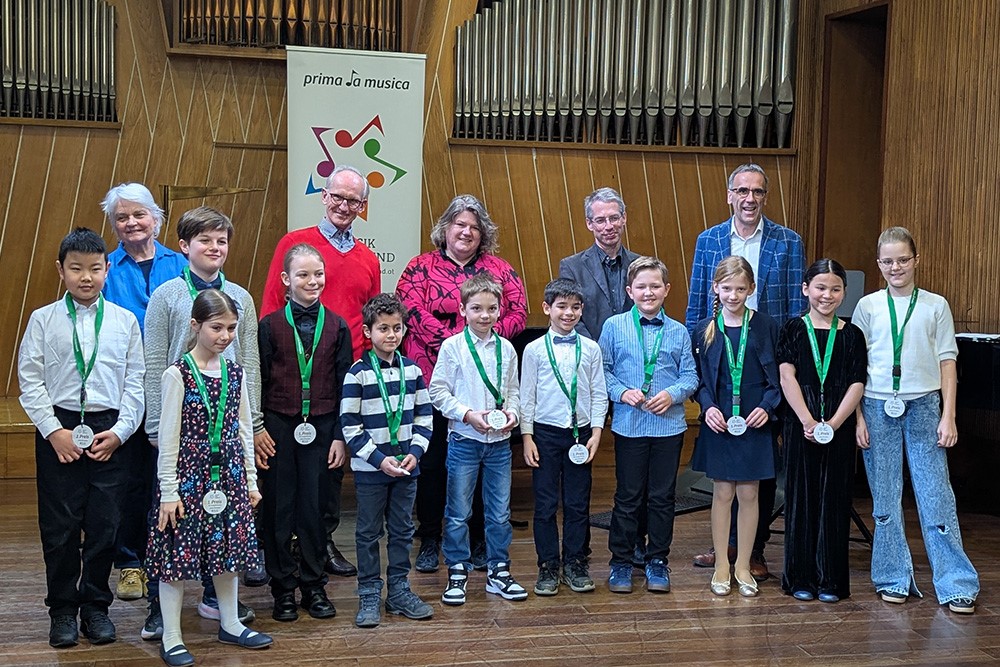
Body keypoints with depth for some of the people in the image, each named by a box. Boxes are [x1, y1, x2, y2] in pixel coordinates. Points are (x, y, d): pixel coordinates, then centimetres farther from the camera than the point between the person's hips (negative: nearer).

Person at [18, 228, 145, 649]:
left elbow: (135, 383, 4)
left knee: (104, 526, 5)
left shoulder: (124, 321, 4)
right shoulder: (43, 320, 2)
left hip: (109, 431, 1)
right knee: (59, 527, 5)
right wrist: (54, 430, -9)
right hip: (58, 429, -1)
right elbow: (30, 381, -1)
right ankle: (62, 610, 19)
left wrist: (119, 432, -5)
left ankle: (95, 606, 21)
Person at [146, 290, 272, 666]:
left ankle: (230, 625, 29)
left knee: (228, 549, 14)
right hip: (189, 472, -5)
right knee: (179, 551, 1)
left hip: (229, 474, 5)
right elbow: (167, 436, -10)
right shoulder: (178, 374, -10)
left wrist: (251, 480, 12)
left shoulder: (236, 373, 6)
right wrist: (168, 492, -11)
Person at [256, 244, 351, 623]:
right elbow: (258, 383, 0)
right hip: (279, 426, -1)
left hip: (321, 426, 1)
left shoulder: (336, 326, 3)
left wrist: (340, 436, 1)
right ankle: (283, 589, 17)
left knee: (314, 507, 6)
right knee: (278, 509, 5)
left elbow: (343, 384, 5)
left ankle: (314, 587, 20)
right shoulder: (270, 326, -1)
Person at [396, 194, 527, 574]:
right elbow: (413, 310, -10)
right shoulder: (421, 267, 6)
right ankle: (429, 541, 17)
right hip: (433, 378, -2)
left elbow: (518, 313, 2)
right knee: (431, 461, 4)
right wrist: (455, 342, -19)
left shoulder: (499, 270, 13)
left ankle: (480, 541, 19)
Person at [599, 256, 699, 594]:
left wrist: (672, 394, -13)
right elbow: (603, 370, 2)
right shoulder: (614, 326, 0)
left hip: (669, 425, 2)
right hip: (629, 424, -1)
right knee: (628, 497, 6)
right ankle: (621, 562, 17)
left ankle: (657, 561, 23)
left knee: (662, 497, 10)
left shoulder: (678, 332, 4)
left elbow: (690, 376, 4)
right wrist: (622, 392, -13)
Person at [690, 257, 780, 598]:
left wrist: (767, 406, -11)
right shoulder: (705, 330, 1)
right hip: (718, 423, 0)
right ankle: (721, 566, 17)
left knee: (749, 493, 6)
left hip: (755, 423, 0)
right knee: (722, 493, 6)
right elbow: (698, 379, 5)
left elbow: (778, 377, 3)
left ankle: (743, 565, 19)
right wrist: (708, 407, -10)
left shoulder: (765, 327, -1)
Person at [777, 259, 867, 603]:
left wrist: (832, 424, -13)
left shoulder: (851, 335, 6)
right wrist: (808, 422, -16)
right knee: (801, 497, 3)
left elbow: (857, 385, -1)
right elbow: (787, 377, -6)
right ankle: (801, 578, 12)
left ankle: (830, 579, 13)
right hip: (800, 426, -1)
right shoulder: (793, 329, 2)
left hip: (839, 429, 1)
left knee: (834, 499, 5)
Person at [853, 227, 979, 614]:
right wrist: (859, 417, -1)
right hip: (878, 407, 1)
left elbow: (947, 362, 5)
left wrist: (948, 416, -2)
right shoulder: (868, 306, 5)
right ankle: (894, 579, 15)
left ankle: (956, 584, 3)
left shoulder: (935, 306, 6)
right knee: (885, 498, 5)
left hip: (923, 407, -1)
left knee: (936, 496, -3)